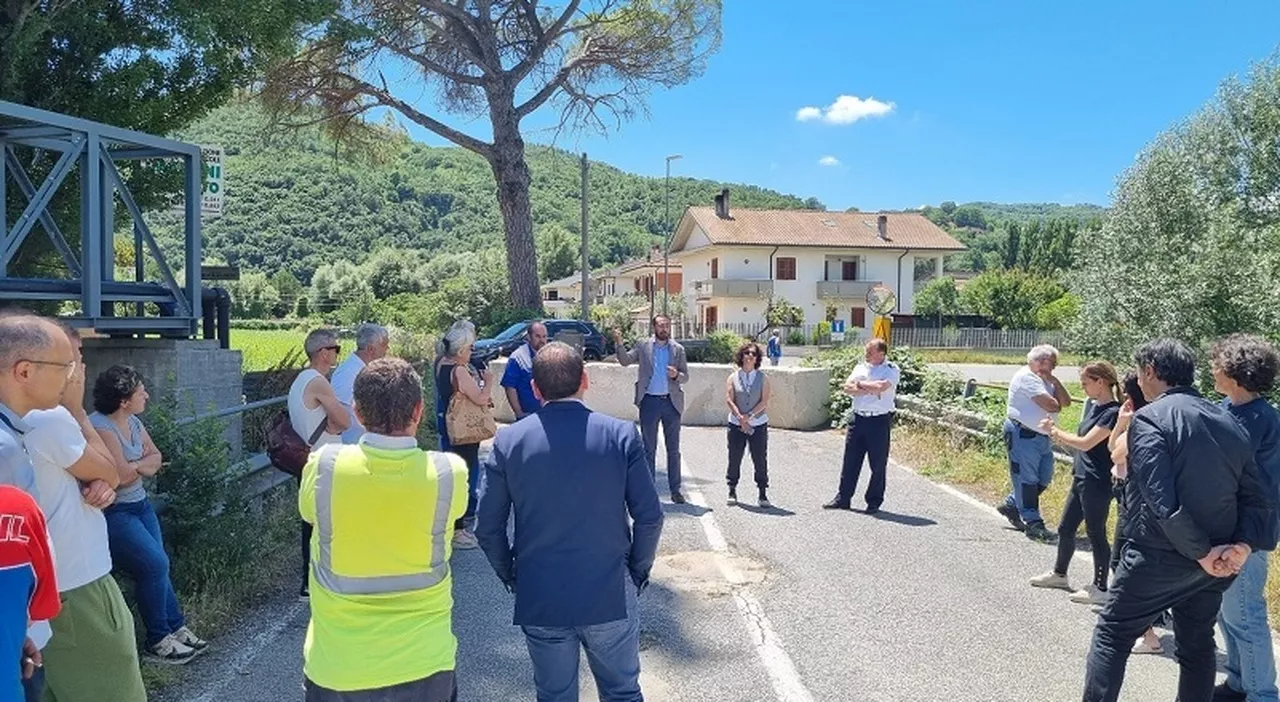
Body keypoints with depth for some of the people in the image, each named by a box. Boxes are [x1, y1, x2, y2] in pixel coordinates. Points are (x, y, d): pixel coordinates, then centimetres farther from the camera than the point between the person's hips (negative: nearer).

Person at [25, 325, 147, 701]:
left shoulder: (26, 419, 7)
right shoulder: (52, 419, -22)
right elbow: (111, 473, -9)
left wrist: (99, 487, -7)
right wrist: (78, 409, -9)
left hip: (51, 583, 10)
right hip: (76, 587, -10)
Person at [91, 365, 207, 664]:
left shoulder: (133, 422, 7)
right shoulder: (100, 427, -19)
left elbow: (157, 458, 7)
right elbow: (121, 476, -22)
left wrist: (134, 465, -12)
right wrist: (144, 464, -3)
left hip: (140, 504, 8)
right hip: (113, 512, -8)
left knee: (157, 566, 3)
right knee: (155, 564, -14)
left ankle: (175, 627, 11)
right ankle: (158, 641, -1)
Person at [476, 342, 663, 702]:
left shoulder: (508, 441, -6)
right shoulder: (620, 434, -9)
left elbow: (488, 527, -3)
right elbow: (649, 516, -8)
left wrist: (510, 575, 12)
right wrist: (638, 570, 8)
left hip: (539, 600, 1)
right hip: (610, 596, -1)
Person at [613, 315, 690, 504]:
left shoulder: (678, 349, 5)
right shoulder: (643, 346, 3)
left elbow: (686, 376, 6)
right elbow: (625, 361, 0)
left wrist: (677, 375, -16)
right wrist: (619, 344, -16)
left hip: (671, 402, 1)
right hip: (650, 402, -1)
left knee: (673, 449, 6)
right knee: (649, 449, 6)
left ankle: (675, 490, 14)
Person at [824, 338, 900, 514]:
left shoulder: (892, 370, -5)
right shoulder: (861, 366, 11)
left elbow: (881, 387, -22)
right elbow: (847, 387, 0)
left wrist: (860, 384, -7)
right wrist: (870, 389, -12)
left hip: (879, 421, -5)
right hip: (858, 418, 5)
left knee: (878, 464, 4)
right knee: (850, 460, 9)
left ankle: (874, 501, 18)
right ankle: (843, 498, 19)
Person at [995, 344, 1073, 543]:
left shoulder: (1045, 379, 17)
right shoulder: (1027, 377, -15)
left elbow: (1066, 402, 7)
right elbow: (1051, 405, -21)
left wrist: (1055, 382, -4)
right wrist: (1056, 405, 2)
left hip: (1042, 436, 10)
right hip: (1023, 435, -10)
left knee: (1043, 479, 13)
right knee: (1027, 479, -4)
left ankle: (1011, 505, 27)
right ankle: (1033, 523, 0)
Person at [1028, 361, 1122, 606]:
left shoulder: (1113, 413, -17)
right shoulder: (1092, 405, 10)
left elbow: (1086, 443, -20)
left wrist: (1055, 431, -9)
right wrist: (1056, 434, 0)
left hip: (1097, 484, -9)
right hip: (1081, 479, 9)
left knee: (1095, 533, 1)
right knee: (1065, 528, 18)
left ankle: (1100, 588, 13)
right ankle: (1059, 574, 34)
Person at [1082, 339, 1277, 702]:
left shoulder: (1150, 418, -15)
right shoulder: (1229, 421, 8)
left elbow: (1161, 502, -24)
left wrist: (1202, 552, -14)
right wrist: (1244, 545, -7)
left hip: (1159, 557, -7)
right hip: (1213, 564, 7)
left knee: (1111, 635, 8)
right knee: (1197, 646, 20)